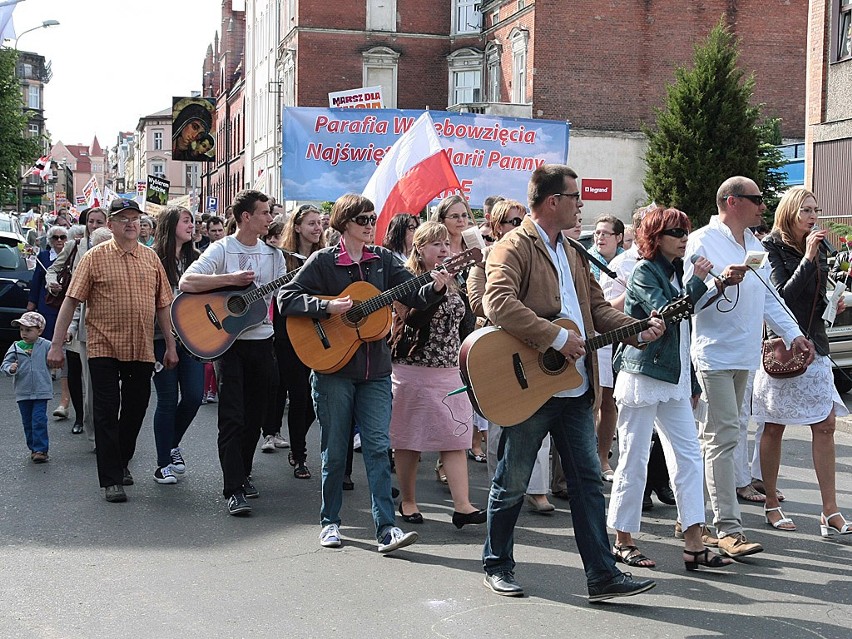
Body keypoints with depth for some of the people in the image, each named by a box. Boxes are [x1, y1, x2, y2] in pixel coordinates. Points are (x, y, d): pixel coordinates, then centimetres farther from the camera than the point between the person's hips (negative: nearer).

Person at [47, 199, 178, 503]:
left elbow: (162, 305, 11)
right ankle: (111, 479, 5)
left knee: (135, 410, 13)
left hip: (142, 350, 4)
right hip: (104, 348, -4)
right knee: (107, 413, -1)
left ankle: (122, 462, 33)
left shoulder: (151, 258, 8)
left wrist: (171, 346, 9)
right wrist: (56, 345, -9)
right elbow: (71, 301, -4)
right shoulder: (95, 257, -3)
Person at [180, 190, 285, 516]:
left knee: (255, 416, 12)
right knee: (233, 417, -8)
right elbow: (186, 282, -17)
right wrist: (231, 279, -21)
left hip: (262, 340, 5)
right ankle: (233, 489, -7)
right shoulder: (221, 250, -6)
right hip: (229, 341, -5)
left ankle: (243, 473, 29)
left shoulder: (274, 254, 10)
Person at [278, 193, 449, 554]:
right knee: (335, 450, 5)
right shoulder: (323, 261, -2)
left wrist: (435, 287, -18)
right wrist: (327, 307, -18)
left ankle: (386, 528, -5)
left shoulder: (382, 259, 8)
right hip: (333, 368, -2)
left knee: (377, 447, -3)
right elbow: (286, 299, -6)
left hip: (375, 370, 3)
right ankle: (330, 521, 21)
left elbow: (414, 297, 3)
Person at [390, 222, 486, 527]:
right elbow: (411, 321, -21)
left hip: (449, 371, 6)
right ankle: (408, 501, 18)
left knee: (455, 438, -3)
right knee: (410, 439, 4)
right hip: (413, 371, -5)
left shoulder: (451, 283, 14)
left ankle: (462, 505, -6)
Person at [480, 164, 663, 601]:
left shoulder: (572, 252, 18)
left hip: (575, 387, 8)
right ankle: (497, 565, 23)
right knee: (512, 483, 6)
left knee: (588, 480, 7)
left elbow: (597, 307, 20)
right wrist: (557, 338, -25)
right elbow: (497, 303, -26)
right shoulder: (513, 248, -10)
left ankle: (602, 575, 11)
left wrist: (638, 331, 4)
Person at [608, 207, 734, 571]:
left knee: (689, 456, 2)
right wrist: (697, 282, -20)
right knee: (634, 459, -1)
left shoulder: (676, 272, 17)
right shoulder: (644, 272, -8)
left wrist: (693, 383, 21)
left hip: (674, 379, 8)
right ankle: (623, 542, 10)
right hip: (642, 376, -8)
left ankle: (694, 545, 2)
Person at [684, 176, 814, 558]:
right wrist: (721, 281, -28)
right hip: (715, 351, -8)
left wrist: (793, 334, 13)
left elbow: (768, 298, 23)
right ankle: (728, 529, -9)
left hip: (744, 354, 8)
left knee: (716, 436, 11)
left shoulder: (754, 245, 19)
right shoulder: (703, 241, -7)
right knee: (723, 437, -10)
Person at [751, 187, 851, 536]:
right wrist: (808, 258, -20)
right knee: (774, 427, 3)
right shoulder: (773, 247, -8)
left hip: (813, 346, 6)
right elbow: (783, 296, -18)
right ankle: (771, 504, 15)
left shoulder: (817, 249, 12)